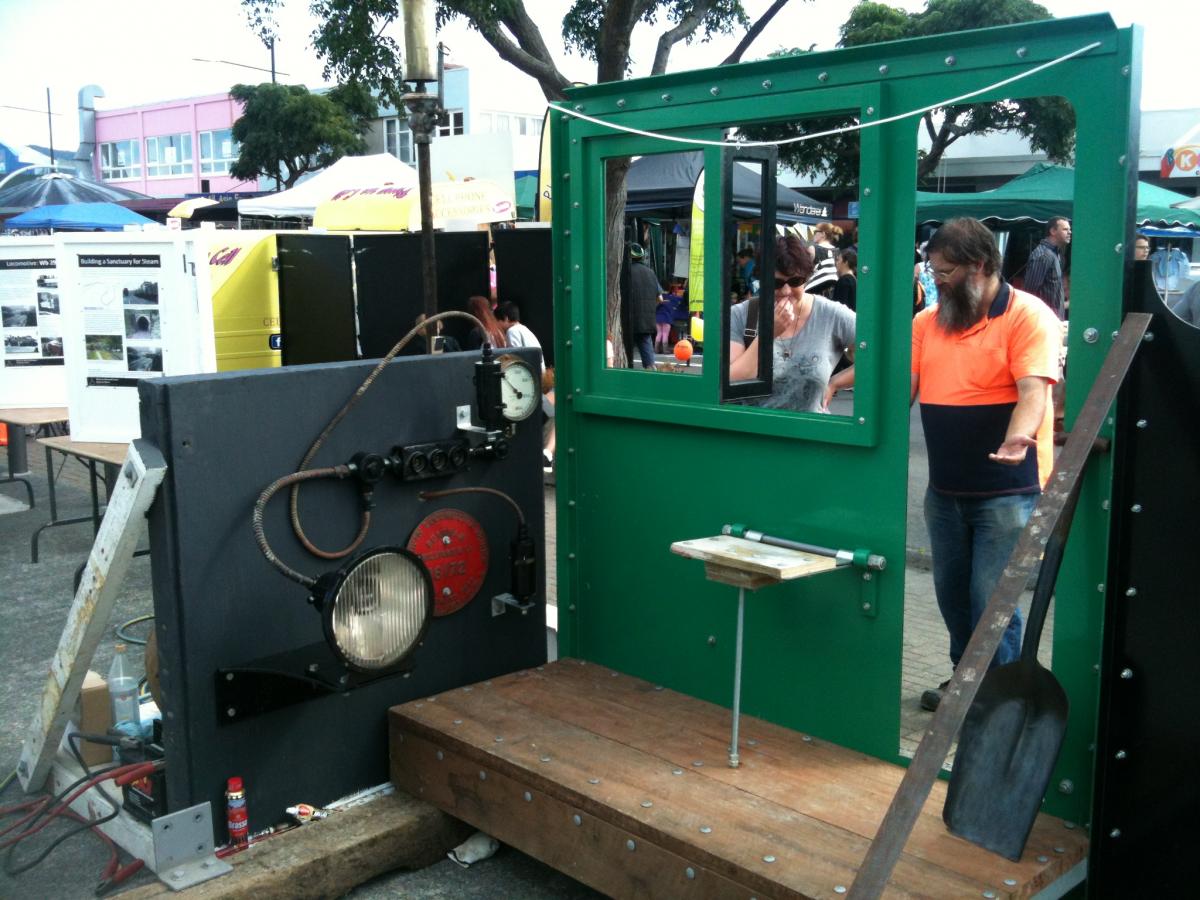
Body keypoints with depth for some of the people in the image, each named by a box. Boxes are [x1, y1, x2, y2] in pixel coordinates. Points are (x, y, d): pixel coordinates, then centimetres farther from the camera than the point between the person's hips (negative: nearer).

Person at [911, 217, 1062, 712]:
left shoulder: (1028, 316, -10)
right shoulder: (928, 321, 7)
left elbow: (1034, 391, -21)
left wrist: (1018, 437, -40)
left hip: (1007, 490, -6)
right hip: (945, 488, 6)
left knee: (992, 599, -3)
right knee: (951, 592, 17)